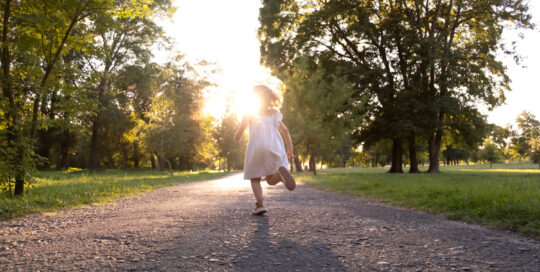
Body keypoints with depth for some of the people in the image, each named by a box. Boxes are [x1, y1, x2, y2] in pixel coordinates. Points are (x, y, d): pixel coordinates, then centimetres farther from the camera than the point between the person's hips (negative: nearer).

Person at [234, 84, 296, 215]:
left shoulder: (250, 112, 14)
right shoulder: (274, 113, 24)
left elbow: (238, 135, 10)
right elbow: (285, 131, 18)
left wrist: (236, 138, 32)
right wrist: (290, 150, 21)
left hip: (256, 146, -3)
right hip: (275, 145, 3)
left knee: (255, 178, 9)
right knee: (271, 180, 6)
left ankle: (260, 204, -12)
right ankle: (281, 172, -28)